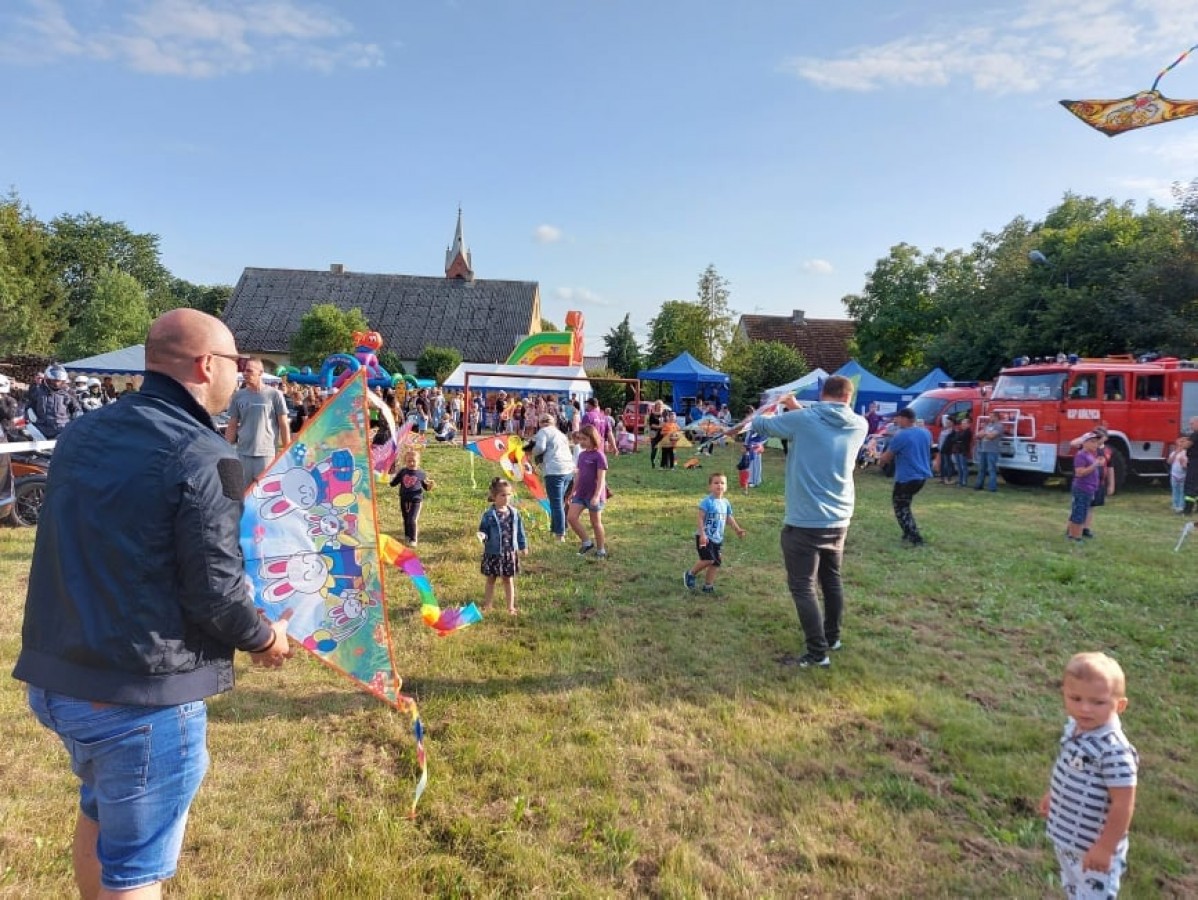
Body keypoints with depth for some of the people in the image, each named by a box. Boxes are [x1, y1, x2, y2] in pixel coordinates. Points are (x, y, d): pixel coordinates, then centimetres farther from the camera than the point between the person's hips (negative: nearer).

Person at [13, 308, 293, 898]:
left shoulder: (83, 432, 4)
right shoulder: (202, 456, -20)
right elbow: (214, 596, -20)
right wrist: (264, 637, -1)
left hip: (55, 680, 8)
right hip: (143, 698, -8)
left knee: (100, 815, 30)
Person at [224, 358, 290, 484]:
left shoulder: (274, 395, -2)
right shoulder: (238, 396, 7)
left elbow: (284, 425, 1)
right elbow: (232, 426, 11)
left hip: (267, 452, -3)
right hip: (243, 453, 3)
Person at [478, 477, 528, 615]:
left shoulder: (514, 513, -1)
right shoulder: (489, 515, -11)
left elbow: (520, 531, 8)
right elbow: (483, 530, -8)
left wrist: (523, 546, 11)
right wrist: (482, 535, -30)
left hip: (510, 552, 2)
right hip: (493, 552, -2)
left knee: (509, 579, 12)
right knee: (491, 579, 12)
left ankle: (511, 606, 21)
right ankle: (487, 605, 22)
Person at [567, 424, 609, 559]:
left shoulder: (599, 456, -13)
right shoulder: (581, 455, 10)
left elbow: (601, 478, -17)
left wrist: (597, 495, -25)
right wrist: (574, 491, 18)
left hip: (594, 495, -7)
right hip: (580, 493, 7)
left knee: (596, 523, 3)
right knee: (571, 517, -5)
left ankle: (601, 550, 19)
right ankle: (587, 542, 10)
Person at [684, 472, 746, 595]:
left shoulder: (725, 503, 8)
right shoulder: (707, 501, -14)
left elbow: (729, 518, 21)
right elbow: (701, 518, -17)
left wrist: (737, 530, 14)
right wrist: (702, 534, -25)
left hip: (718, 538, 8)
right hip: (705, 537, -8)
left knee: (716, 562, 8)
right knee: (708, 560, -17)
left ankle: (708, 586, 21)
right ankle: (690, 574, 5)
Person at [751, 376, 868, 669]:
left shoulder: (803, 420, -13)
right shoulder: (858, 426, -1)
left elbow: (760, 424, 0)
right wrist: (799, 408, 18)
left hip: (805, 522, -5)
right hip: (839, 520, 6)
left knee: (803, 587, 2)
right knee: (832, 579, 23)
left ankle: (818, 652, 3)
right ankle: (832, 637, 37)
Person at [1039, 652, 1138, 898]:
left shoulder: (1114, 749, -32)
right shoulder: (1075, 728, -7)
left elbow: (1123, 805, -27)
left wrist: (1105, 848, -20)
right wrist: (1053, 795, 21)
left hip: (1093, 845, -8)